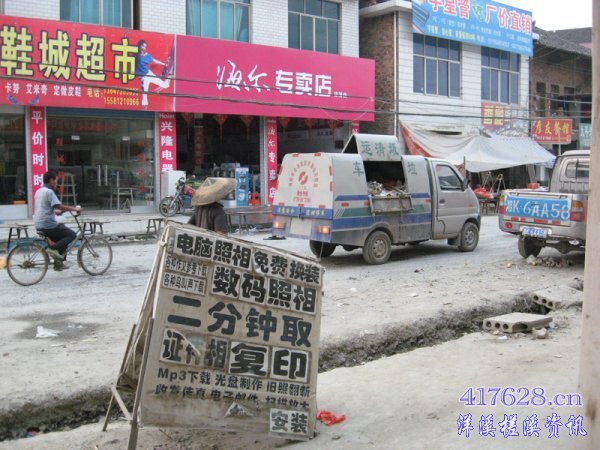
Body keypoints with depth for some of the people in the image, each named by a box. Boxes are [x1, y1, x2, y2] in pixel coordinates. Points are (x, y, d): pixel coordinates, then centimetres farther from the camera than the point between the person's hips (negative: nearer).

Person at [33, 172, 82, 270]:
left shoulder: (39, 191, 17)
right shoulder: (49, 192, -12)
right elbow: (58, 206, -23)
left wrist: (55, 212, 34)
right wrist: (75, 208, -17)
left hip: (39, 225, 10)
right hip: (48, 224, -10)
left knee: (61, 238, 23)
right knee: (72, 235, -2)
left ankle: (58, 263, 20)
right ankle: (54, 248, -18)